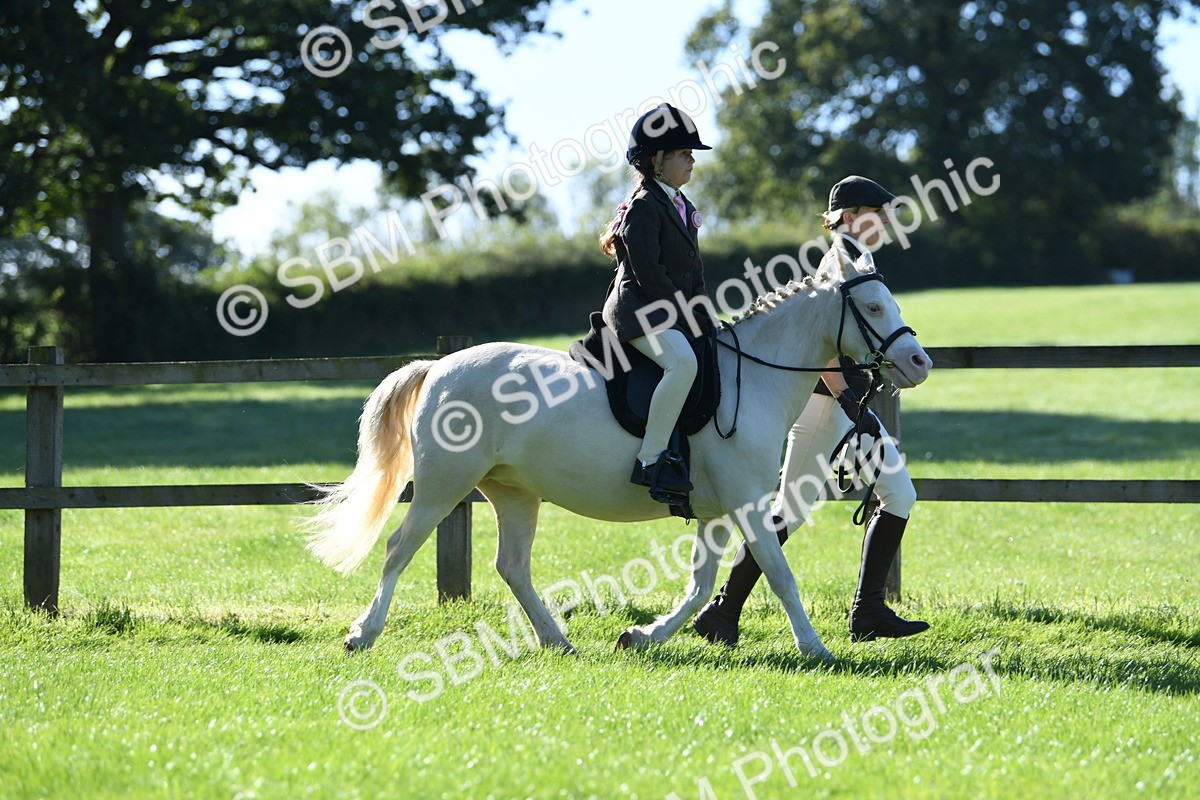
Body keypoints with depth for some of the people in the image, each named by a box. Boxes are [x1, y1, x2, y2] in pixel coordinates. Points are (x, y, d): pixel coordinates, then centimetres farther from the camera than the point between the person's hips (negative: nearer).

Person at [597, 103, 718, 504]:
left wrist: (704, 317, 7)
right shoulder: (644, 207, -10)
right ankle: (650, 460, -34)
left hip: (675, 315, 10)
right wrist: (690, 318, -16)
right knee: (683, 363, -35)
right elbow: (649, 274, -18)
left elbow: (693, 273, 21)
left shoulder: (683, 207, 19)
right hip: (640, 311, -10)